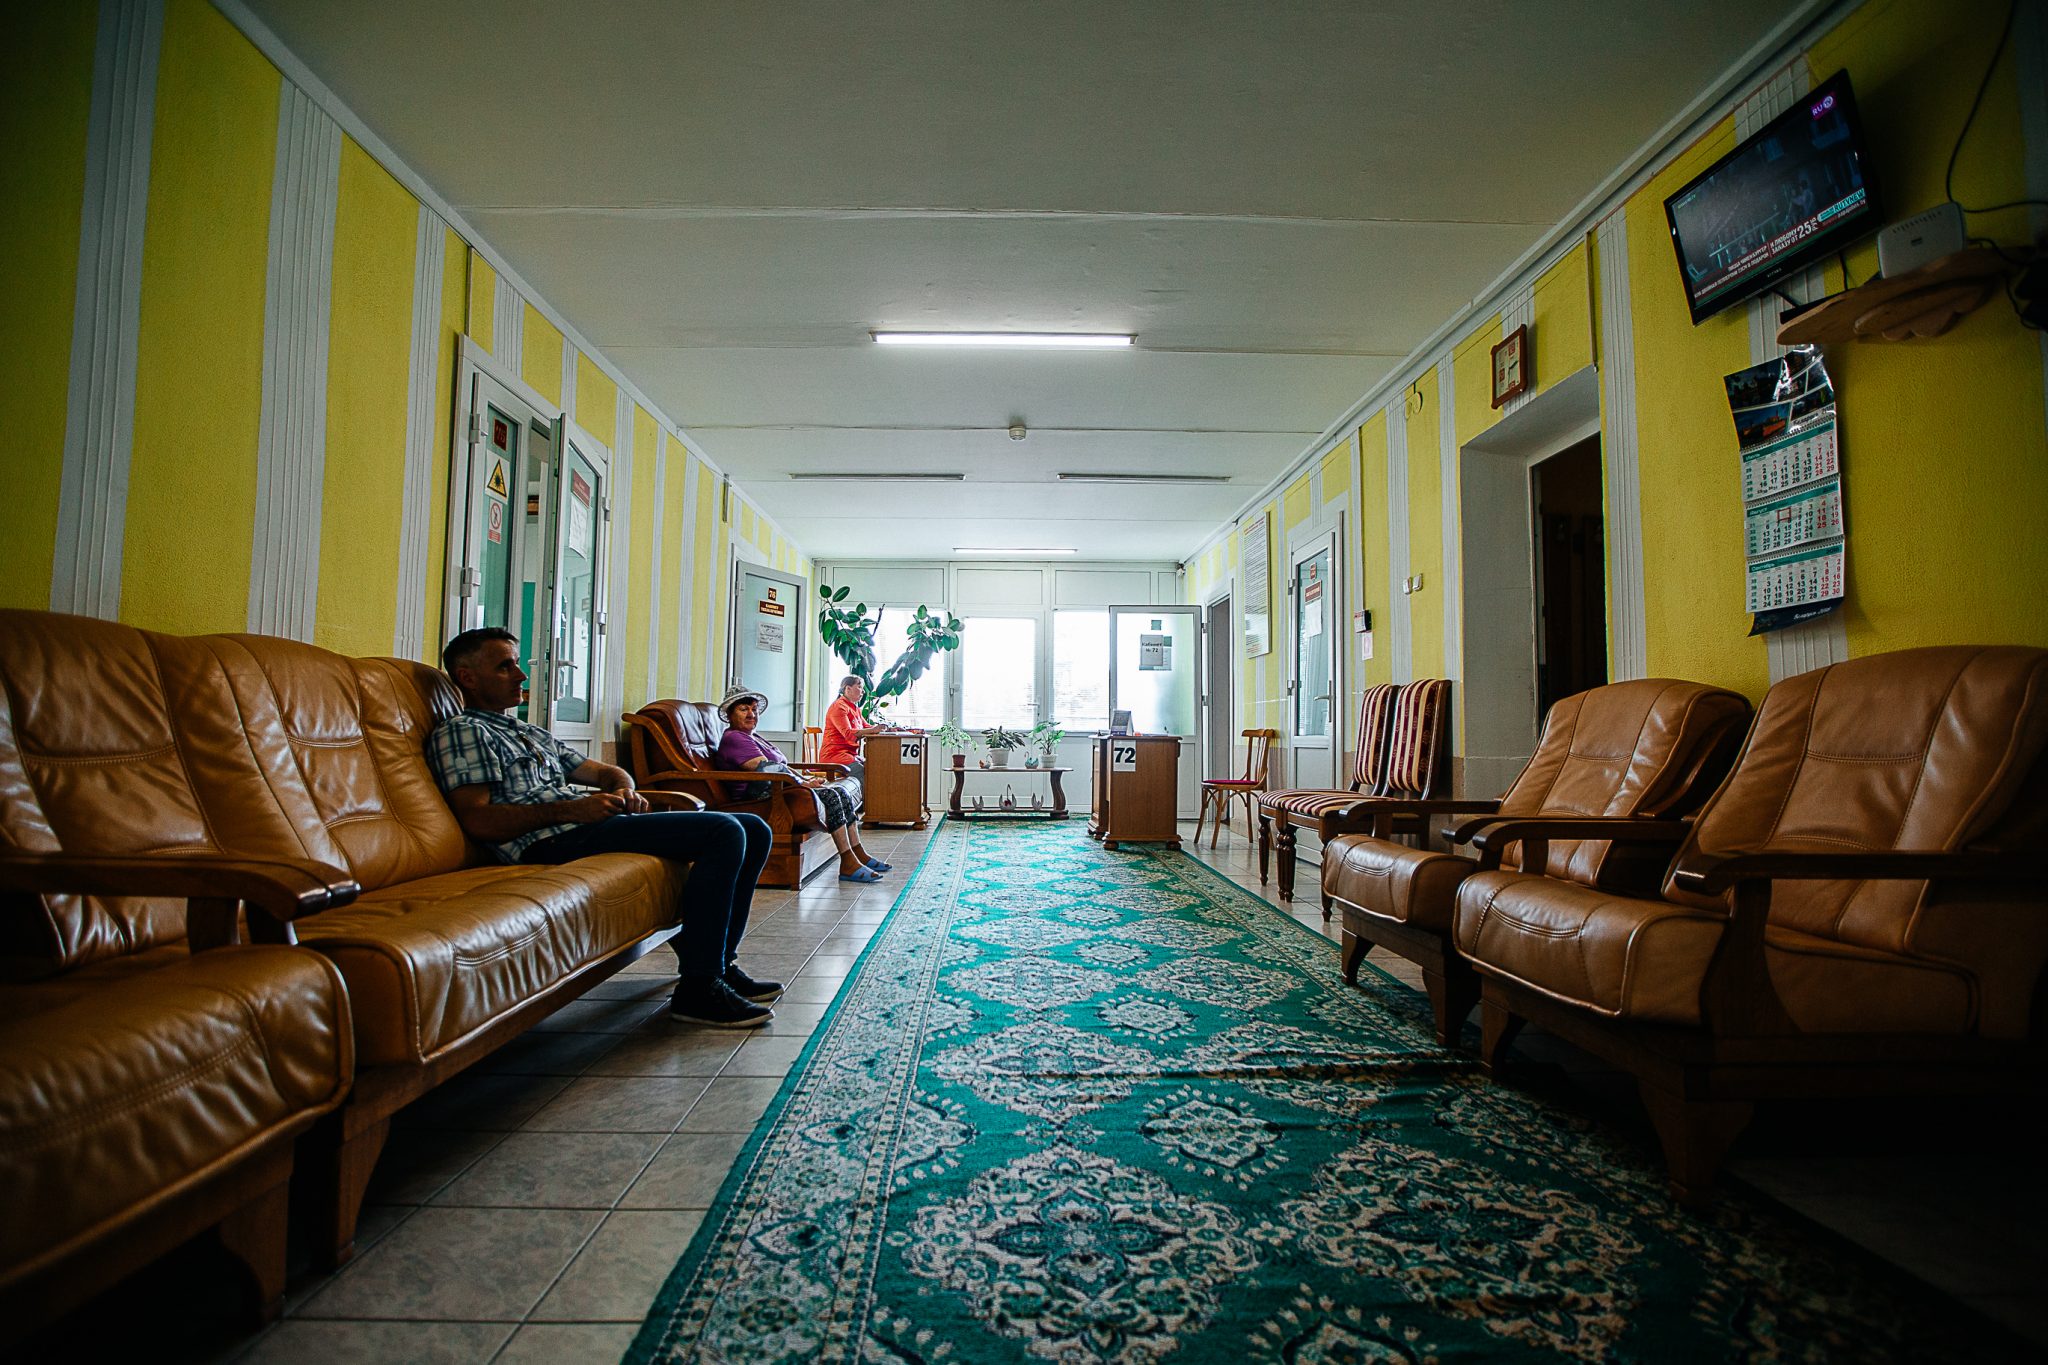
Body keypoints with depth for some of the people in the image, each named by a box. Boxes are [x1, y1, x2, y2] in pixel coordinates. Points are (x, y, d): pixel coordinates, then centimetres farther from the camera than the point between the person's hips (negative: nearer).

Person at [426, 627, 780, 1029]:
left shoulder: (531, 734, 31)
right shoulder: (461, 732, 3)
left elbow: (607, 771, 29)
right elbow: (478, 821, -12)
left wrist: (625, 790, 4)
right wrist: (572, 809, -19)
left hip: (598, 820, 9)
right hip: (557, 840, -9)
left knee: (754, 830, 2)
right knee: (724, 832, -24)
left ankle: (719, 965, 5)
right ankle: (698, 989, -21)